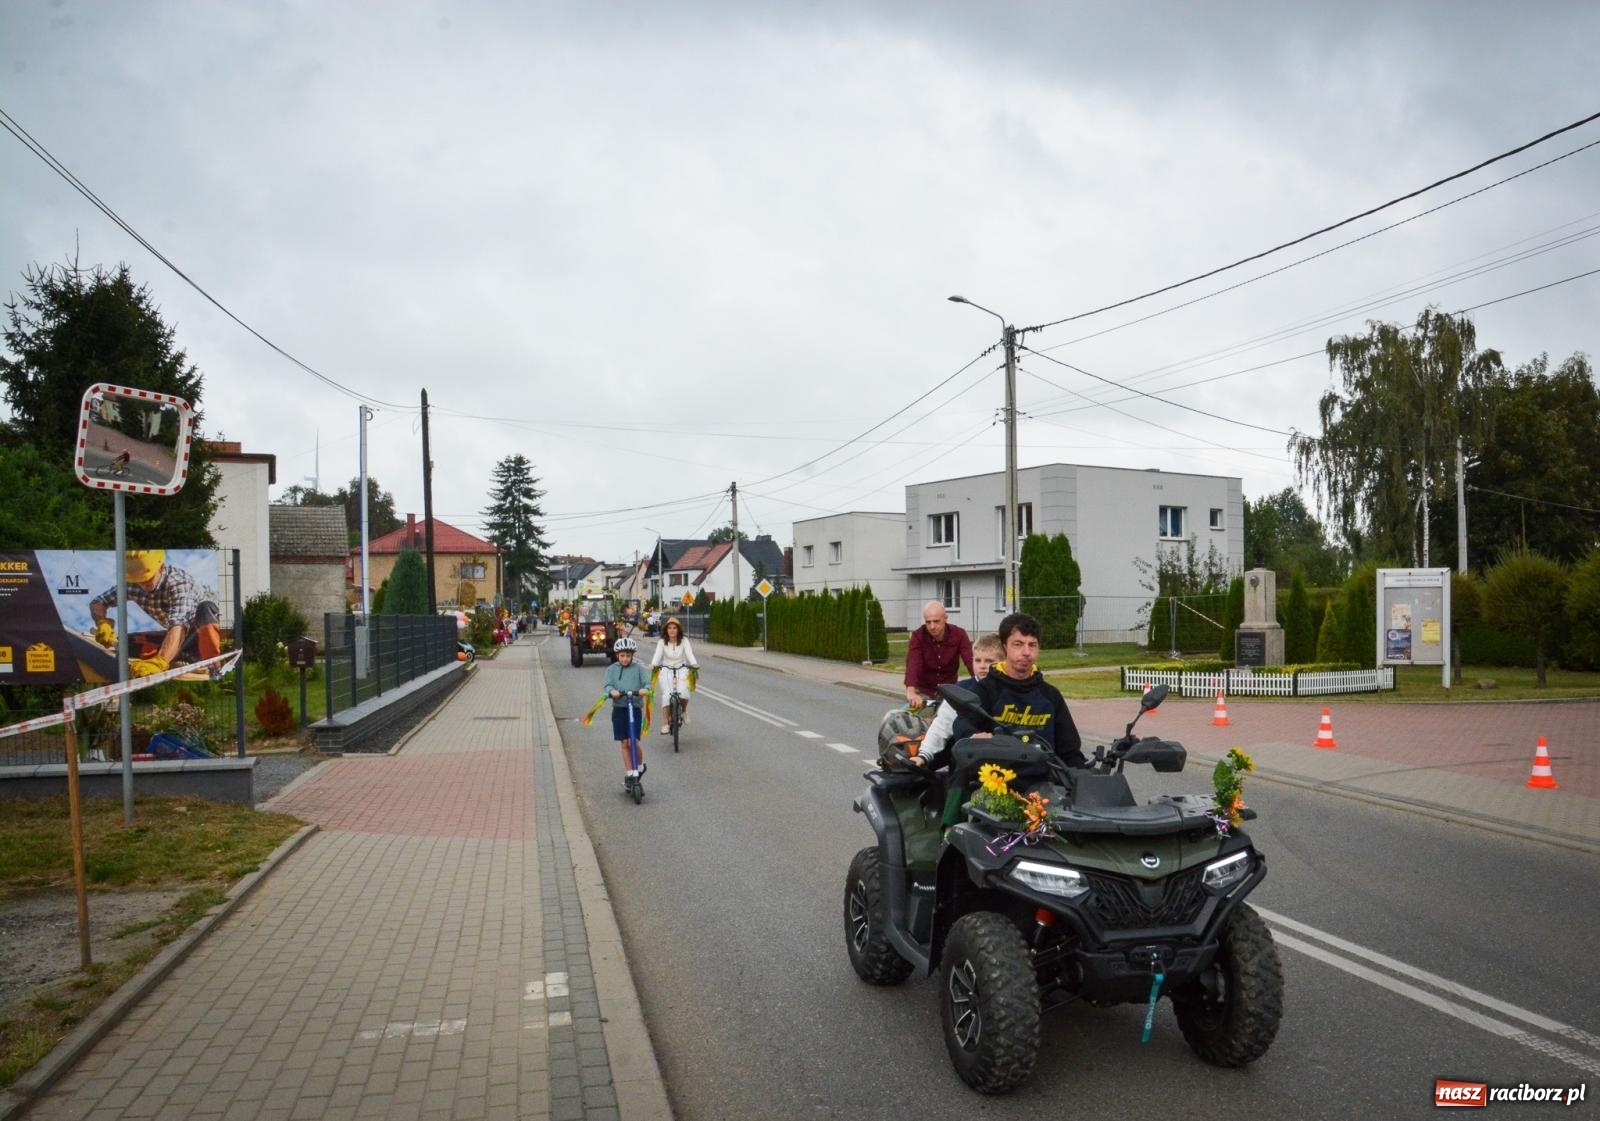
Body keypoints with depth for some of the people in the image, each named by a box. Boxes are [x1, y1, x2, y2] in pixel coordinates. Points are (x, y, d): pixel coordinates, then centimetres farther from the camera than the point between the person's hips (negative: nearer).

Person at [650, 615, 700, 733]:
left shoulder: (684, 640, -5)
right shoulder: (662, 642, -4)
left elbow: (689, 653, -15)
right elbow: (657, 654, -17)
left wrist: (694, 664, -35)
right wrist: (653, 664, -37)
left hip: (681, 670, 0)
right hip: (666, 670, 0)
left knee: (682, 692, -23)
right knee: (666, 694, -20)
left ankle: (684, 710, 10)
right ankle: (665, 723, -16)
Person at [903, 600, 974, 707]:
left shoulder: (958, 634, -13)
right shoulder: (918, 635, -16)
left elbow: (971, 661, -23)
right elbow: (912, 664, -31)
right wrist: (911, 692, -48)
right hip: (923, 690, -1)